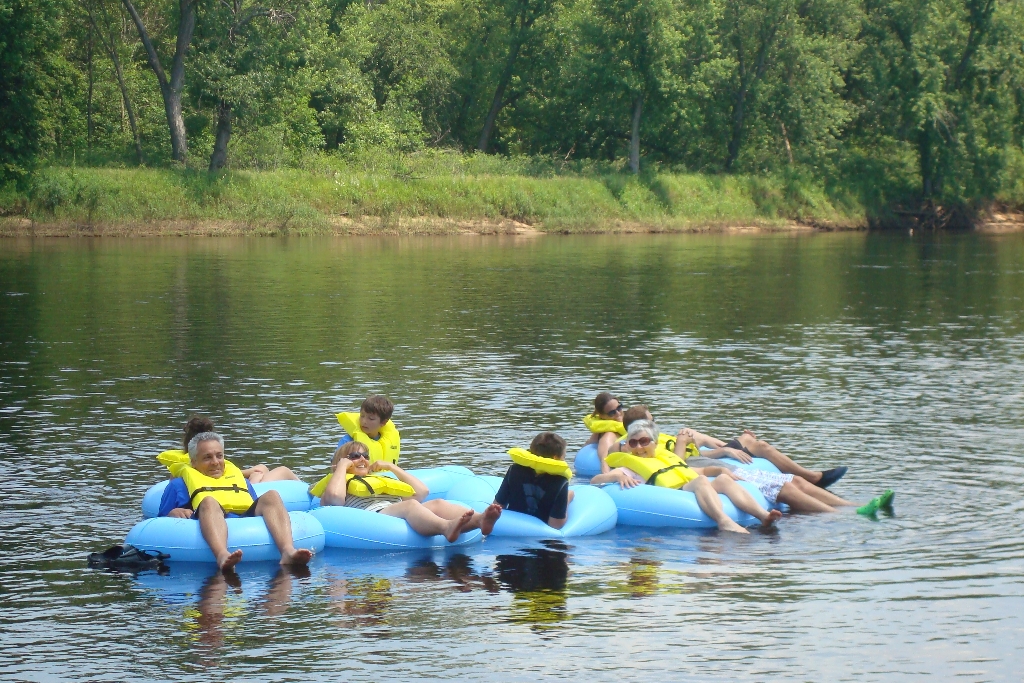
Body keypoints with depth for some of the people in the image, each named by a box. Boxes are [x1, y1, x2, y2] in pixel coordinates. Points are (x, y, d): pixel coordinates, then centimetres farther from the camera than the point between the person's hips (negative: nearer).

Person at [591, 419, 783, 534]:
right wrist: (618, 476, -18)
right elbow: (595, 481, 3)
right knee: (700, 481, -31)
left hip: (699, 495, 6)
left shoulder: (669, 457, 37)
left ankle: (763, 515, -37)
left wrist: (720, 470, 17)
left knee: (723, 479, -18)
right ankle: (724, 521, -57)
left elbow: (699, 472, 38)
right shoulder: (631, 467, 18)